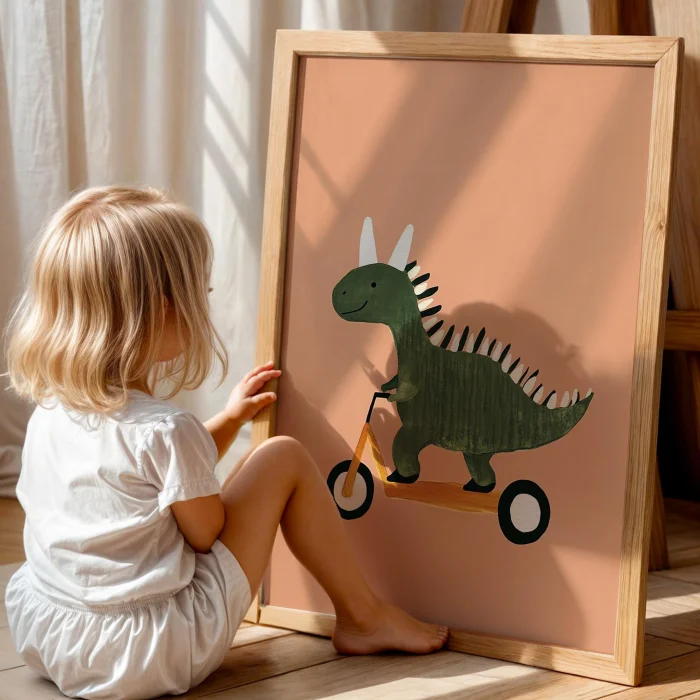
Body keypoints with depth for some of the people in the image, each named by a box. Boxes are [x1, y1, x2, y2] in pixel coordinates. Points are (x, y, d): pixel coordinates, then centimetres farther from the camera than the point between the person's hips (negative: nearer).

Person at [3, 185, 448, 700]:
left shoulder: (49, 409, 2)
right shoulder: (164, 431, -23)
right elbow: (208, 534, -7)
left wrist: (230, 419, 21)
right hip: (152, 656, -7)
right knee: (283, 458, 1)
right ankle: (363, 617, 17)